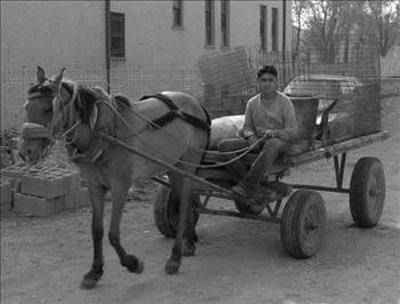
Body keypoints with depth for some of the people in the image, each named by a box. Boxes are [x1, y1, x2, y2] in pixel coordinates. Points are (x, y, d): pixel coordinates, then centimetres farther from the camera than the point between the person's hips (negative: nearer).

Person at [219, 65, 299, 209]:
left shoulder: (284, 102, -2)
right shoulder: (252, 103, 10)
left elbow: (293, 131, -5)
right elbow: (247, 126, 15)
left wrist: (274, 132, -22)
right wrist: (251, 135, -9)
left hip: (281, 140, -5)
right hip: (257, 141, 5)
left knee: (271, 145, -42)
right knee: (225, 146, -17)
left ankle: (247, 187, -44)